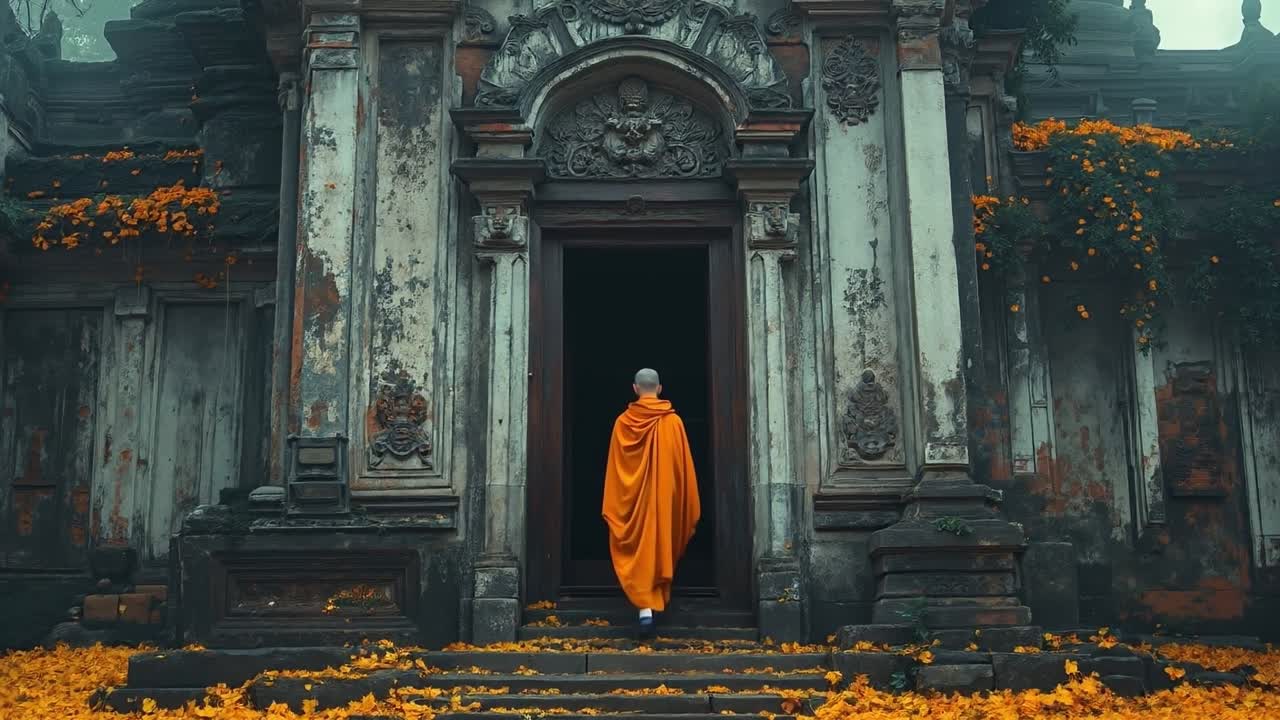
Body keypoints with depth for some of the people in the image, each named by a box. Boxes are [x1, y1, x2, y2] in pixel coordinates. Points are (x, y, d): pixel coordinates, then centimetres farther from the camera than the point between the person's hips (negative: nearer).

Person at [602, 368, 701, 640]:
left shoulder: (623, 423, -4)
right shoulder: (673, 421, -5)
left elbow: (614, 469, -1)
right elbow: (684, 468, -2)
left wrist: (611, 509, 5)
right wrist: (690, 509, 6)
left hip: (633, 501, 0)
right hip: (665, 499, 0)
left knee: (638, 551, 3)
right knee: (661, 548, 17)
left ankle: (645, 608, -12)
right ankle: (657, 600, 27)